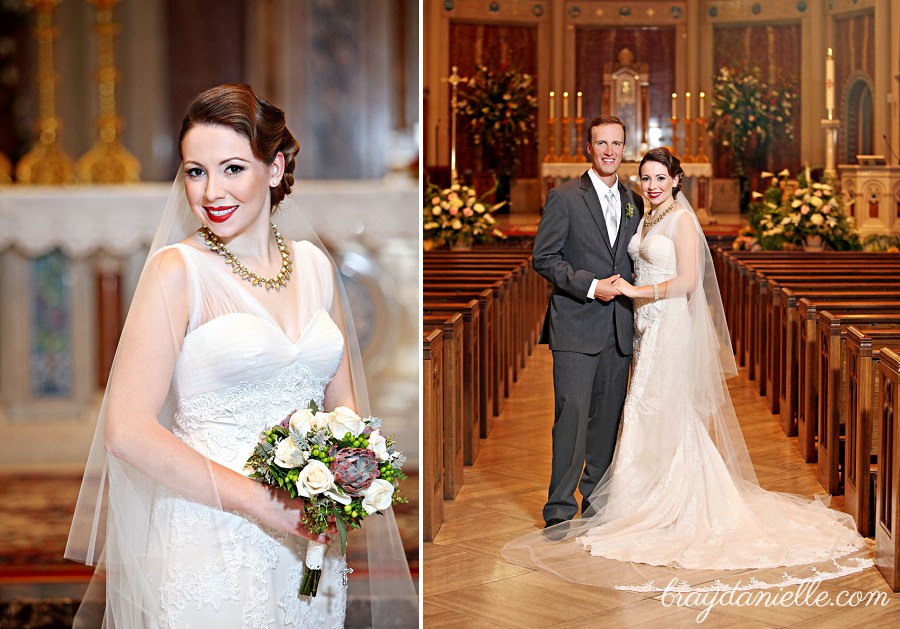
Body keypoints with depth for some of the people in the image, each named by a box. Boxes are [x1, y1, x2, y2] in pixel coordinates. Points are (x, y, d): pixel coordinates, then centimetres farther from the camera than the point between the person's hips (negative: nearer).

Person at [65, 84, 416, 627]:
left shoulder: (314, 263, 6)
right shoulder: (177, 269, -9)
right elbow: (127, 430, -16)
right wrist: (260, 502, -19)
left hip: (308, 540, 5)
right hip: (208, 541, -5)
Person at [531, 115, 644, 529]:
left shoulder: (633, 202, 13)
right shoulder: (564, 197, -3)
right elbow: (543, 258, -7)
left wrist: (634, 301, 7)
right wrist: (591, 286, -15)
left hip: (619, 329, 5)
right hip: (576, 326, -5)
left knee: (608, 417, 10)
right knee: (573, 416, -8)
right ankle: (560, 508, -1)